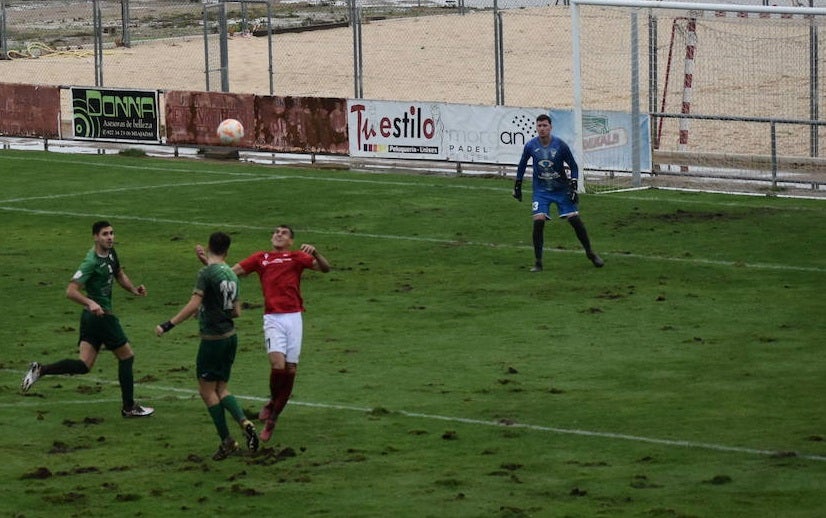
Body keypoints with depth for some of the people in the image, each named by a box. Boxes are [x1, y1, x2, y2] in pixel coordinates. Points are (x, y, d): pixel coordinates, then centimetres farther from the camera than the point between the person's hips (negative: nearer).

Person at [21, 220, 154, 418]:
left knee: (84, 365, 4)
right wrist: (90, 303, -38)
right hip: (101, 315, -9)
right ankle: (129, 407, 15)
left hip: (91, 315, 9)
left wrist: (133, 289, 9)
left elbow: (119, 274, 26)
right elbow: (71, 291, -24)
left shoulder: (110, 253, 8)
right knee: (126, 356, 5)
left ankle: (40, 370, -4)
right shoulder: (91, 262, -19)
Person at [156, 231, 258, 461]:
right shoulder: (231, 275, 8)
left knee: (207, 390, 3)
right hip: (230, 336, 7)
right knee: (221, 389, 15)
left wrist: (168, 325, -20)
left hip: (213, 338, -7)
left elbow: (194, 305, -22)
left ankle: (227, 441, 2)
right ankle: (244, 422, -8)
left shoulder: (207, 272, -13)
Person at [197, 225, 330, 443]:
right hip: (273, 319, -1)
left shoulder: (297, 257, 10)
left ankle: (272, 419, 13)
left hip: (294, 318, 1)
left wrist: (314, 253, -21)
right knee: (277, 363, -21)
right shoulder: (261, 259, 14)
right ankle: (272, 402, 8)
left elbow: (324, 268, -1)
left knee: (290, 370, -1)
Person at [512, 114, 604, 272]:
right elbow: (522, 165, 9)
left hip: (561, 189, 0)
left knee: (575, 220, -4)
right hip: (541, 191, 0)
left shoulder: (560, 145, -13)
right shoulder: (530, 146, -8)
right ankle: (538, 262, -6)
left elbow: (573, 166, -3)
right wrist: (517, 186, 11)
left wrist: (573, 186, -11)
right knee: (538, 221, -16)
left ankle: (590, 253, 16)